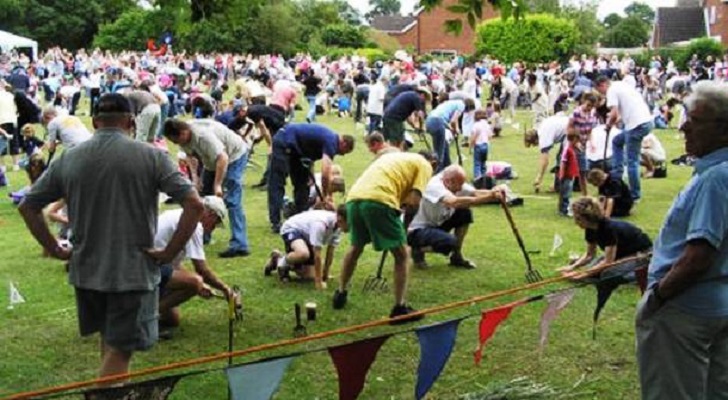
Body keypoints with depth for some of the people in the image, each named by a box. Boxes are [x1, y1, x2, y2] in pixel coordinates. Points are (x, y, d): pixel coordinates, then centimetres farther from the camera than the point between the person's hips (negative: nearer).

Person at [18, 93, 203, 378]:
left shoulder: (68, 159, 0)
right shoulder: (150, 156, -9)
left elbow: (27, 207, 7)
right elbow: (194, 205, -15)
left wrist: (55, 249, 9)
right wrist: (169, 253, -10)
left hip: (86, 270, 4)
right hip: (134, 271, -4)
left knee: (110, 341, 24)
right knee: (119, 351, 4)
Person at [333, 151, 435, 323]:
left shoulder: (394, 156, 35)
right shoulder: (425, 165, 14)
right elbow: (414, 202, 0)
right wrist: (403, 204, 19)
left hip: (354, 197, 7)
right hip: (379, 201, -7)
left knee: (356, 247, 30)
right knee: (401, 255, 8)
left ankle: (341, 294, 42)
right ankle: (400, 308, 9)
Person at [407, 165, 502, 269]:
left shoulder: (456, 185, -6)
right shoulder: (435, 186, -31)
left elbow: (475, 193, -17)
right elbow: (454, 202, -47)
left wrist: (492, 193, -39)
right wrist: (488, 197, -50)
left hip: (437, 224, 9)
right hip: (415, 231, -9)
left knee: (465, 213, -8)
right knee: (450, 242, -32)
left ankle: (456, 256, 5)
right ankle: (418, 250, -3)